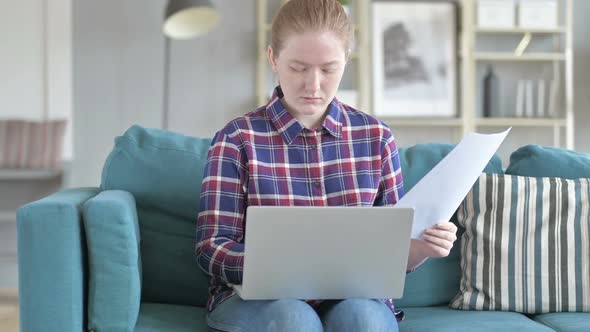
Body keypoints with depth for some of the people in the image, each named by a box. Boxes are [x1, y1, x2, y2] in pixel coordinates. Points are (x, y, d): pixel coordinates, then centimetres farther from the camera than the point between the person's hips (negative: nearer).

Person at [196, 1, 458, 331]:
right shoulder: (238, 138, -2)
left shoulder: (376, 136, 6)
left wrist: (421, 247, -14)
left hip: (353, 295, 2)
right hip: (256, 296, -1)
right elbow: (212, 248, -6)